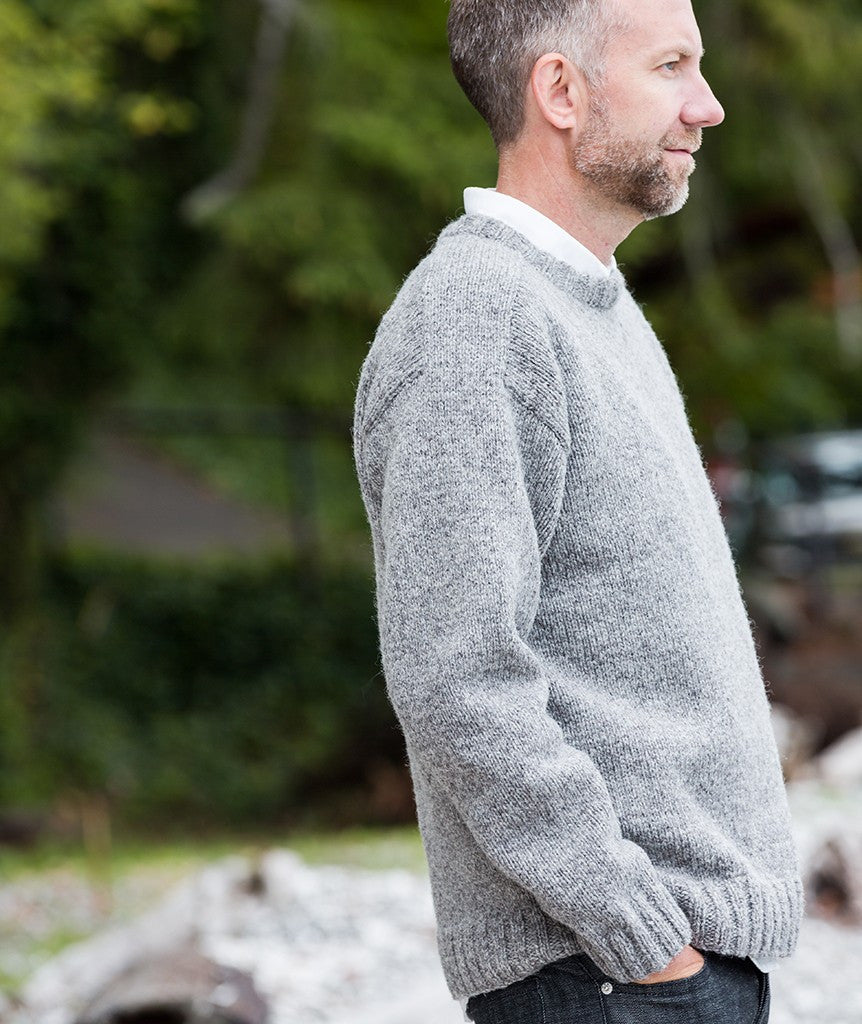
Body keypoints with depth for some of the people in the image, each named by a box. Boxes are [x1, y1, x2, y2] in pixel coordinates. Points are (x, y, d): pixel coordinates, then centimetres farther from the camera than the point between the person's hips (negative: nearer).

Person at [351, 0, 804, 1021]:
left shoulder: (597, 310, 17)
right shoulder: (466, 330, -15)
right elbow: (456, 681, -22)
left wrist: (704, 915, 19)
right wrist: (644, 936, -20)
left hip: (705, 940, 9)